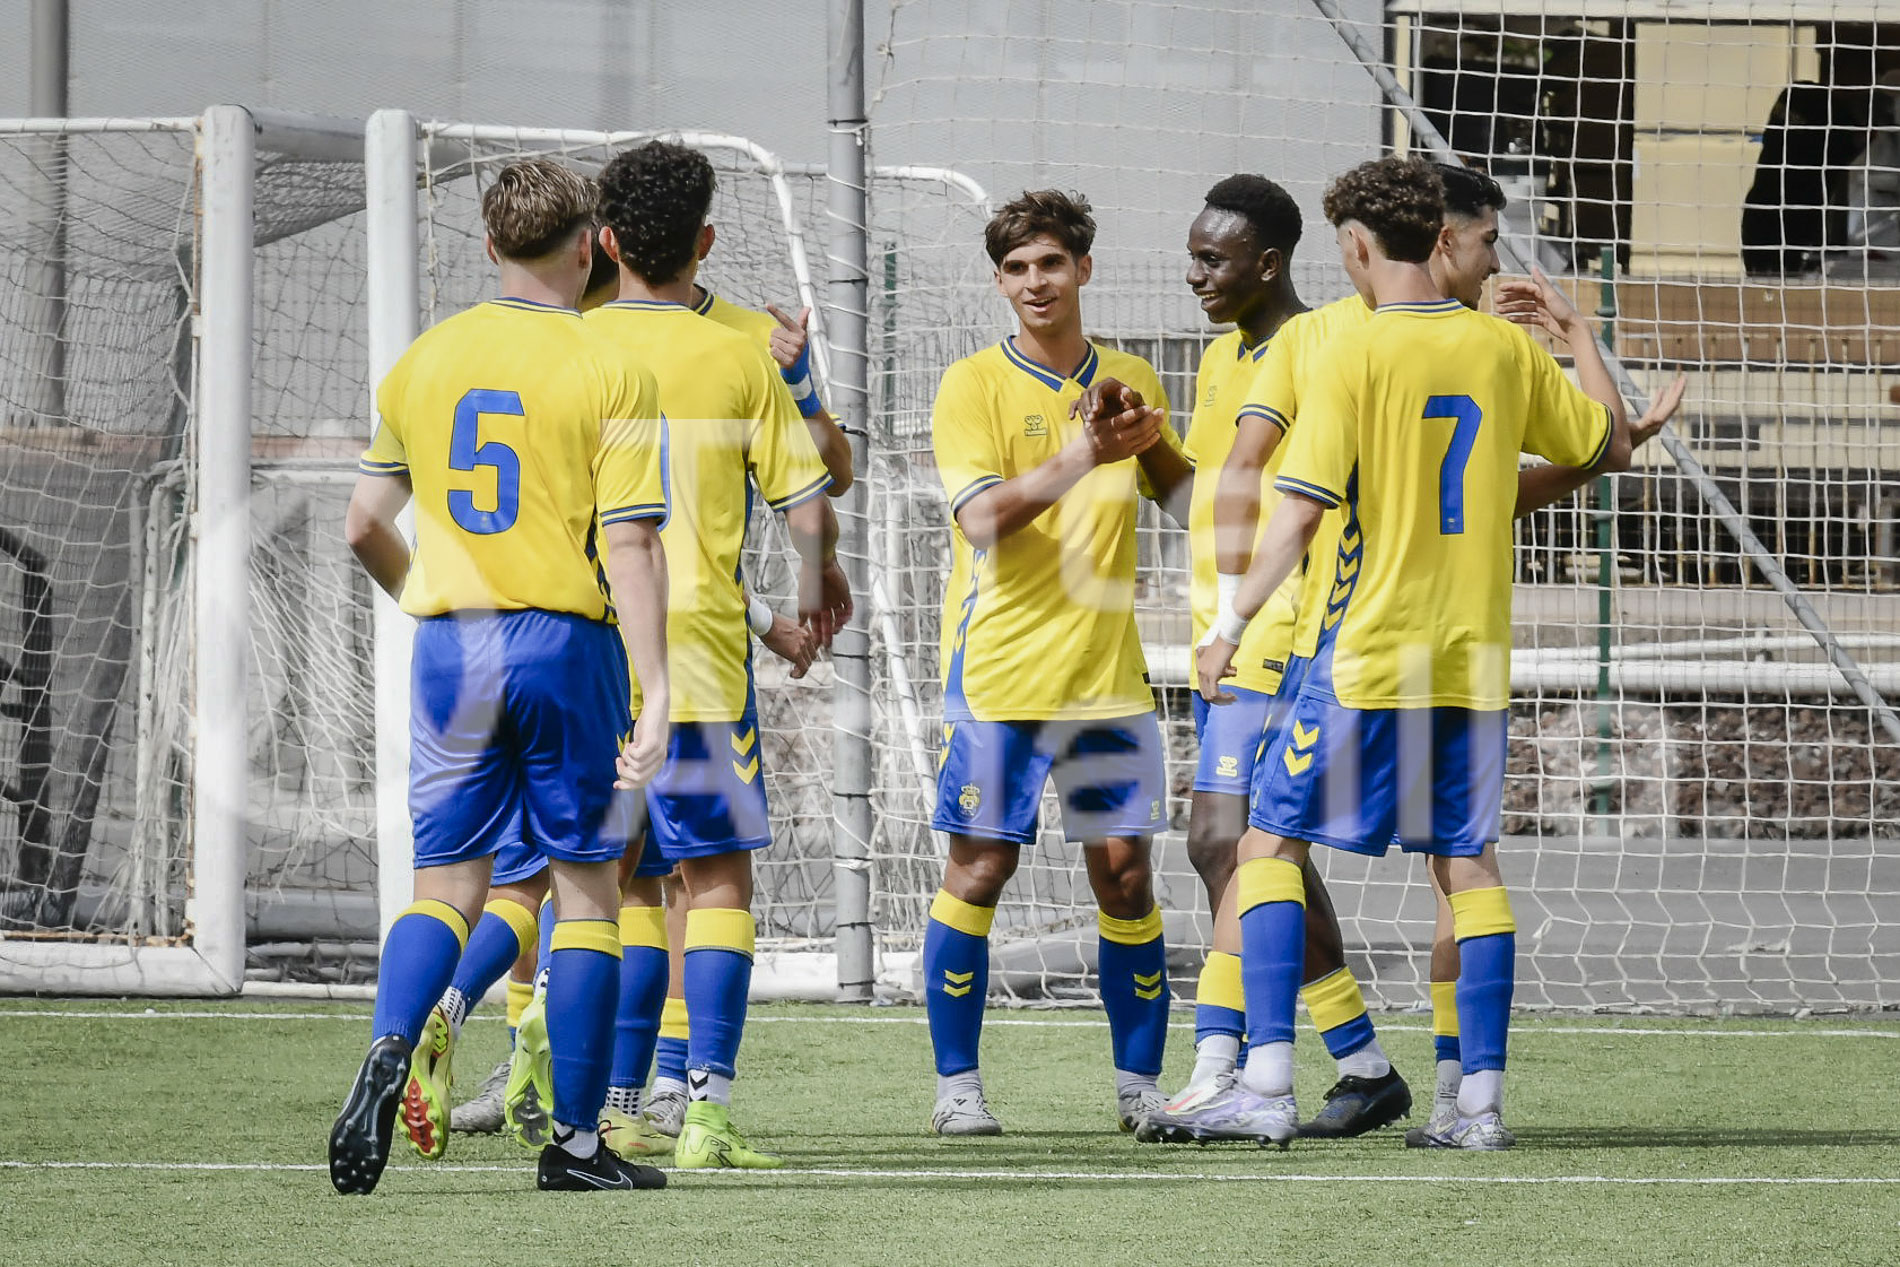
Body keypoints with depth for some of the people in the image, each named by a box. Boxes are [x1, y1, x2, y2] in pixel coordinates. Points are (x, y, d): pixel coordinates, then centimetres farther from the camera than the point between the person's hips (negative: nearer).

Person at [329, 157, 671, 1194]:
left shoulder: (423, 362, 6)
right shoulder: (610, 375, -7)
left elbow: (365, 524, 10)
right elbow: (630, 547, -12)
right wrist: (655, 694, -13)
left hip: (450, 644, 3)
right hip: (566, 641, -3)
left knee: (446, 884, 9)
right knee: (586, 887, 6)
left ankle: (392, 1047, -20)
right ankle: (576, 1140, 7)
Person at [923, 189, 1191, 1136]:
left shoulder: (1130, 382, 12)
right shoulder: (973, 386, -2)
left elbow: (1188, 500, 18)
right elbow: (982, 516, -15)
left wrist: (1150, 448, -1)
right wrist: (1079, 459, -25)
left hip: (1107, 669, 4)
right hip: (998, 667, -3)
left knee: (1124, 872, 2)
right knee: (979, 870, -3)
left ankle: (1140, 1085, 10)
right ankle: (956, 1085, 5)